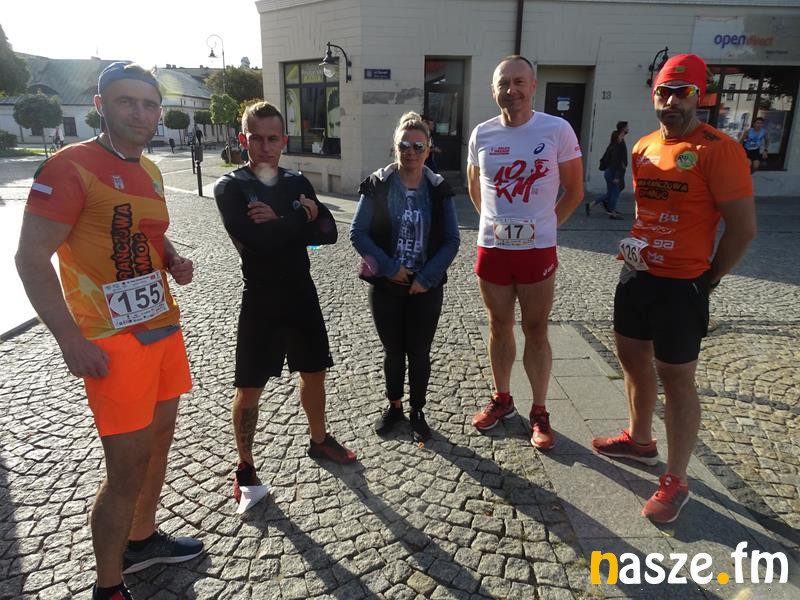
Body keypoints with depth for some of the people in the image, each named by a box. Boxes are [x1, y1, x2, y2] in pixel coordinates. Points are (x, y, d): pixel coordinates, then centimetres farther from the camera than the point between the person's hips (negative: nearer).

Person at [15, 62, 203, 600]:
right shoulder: (69, 166, -12)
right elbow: (31, 258, -14)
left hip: (165, 328, 8)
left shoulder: (150, 170, 12)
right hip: (113, 341, -8)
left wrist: (174, 260, 3)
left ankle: (143, 539, 41)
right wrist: (71, 340, -19)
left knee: (159, 440, 18)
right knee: (127, 469, 0)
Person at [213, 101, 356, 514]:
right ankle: (245, 469, 23)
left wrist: (279, 222, -17)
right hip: (260, 301, -5)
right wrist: (301, 217, -14)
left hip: (302, 295, 5)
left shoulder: (297, 182, 6)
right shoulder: (230, 186, -9)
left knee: (314, 373, 17)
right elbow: (256, 239, -25)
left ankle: (319, 441, 39)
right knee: (249, 389, 3)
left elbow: (328, 232, -4)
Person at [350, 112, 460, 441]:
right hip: (385, 286, 0)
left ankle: (417, 411, 30)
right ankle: (394, 406, 34)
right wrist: (389, 267, -15)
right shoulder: (377, 184, -5)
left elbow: (451, 241, -3)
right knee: (393, 350, 13)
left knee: (419, 352, 9)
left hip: (426, 287, 0)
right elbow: (358, 233, -7)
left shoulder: (439, 189, -2)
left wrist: (426, 278, -13)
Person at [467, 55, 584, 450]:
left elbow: (574, 191, 2)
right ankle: (502, 399, 30)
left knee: (536, 332, 6)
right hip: (492, 248, 3)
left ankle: (539, 413, 19)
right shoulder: (482, 134, 2)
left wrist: (545, 225, 2)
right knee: (499, 327, 13)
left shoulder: (557, 130, -6)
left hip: (538, 250, -2)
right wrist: (494, 221, 12)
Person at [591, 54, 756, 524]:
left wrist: (707, 279, -6)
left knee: (676, 379, 2)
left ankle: (676, 482, 18)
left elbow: (743, 227, -13)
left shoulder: (719, 149, -14)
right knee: (633, 357, 19)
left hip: (681, 285, -7)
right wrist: (637, 247, 9)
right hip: (637, 275, 7)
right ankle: (640, 439, 41)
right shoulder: (643, 147, 8)